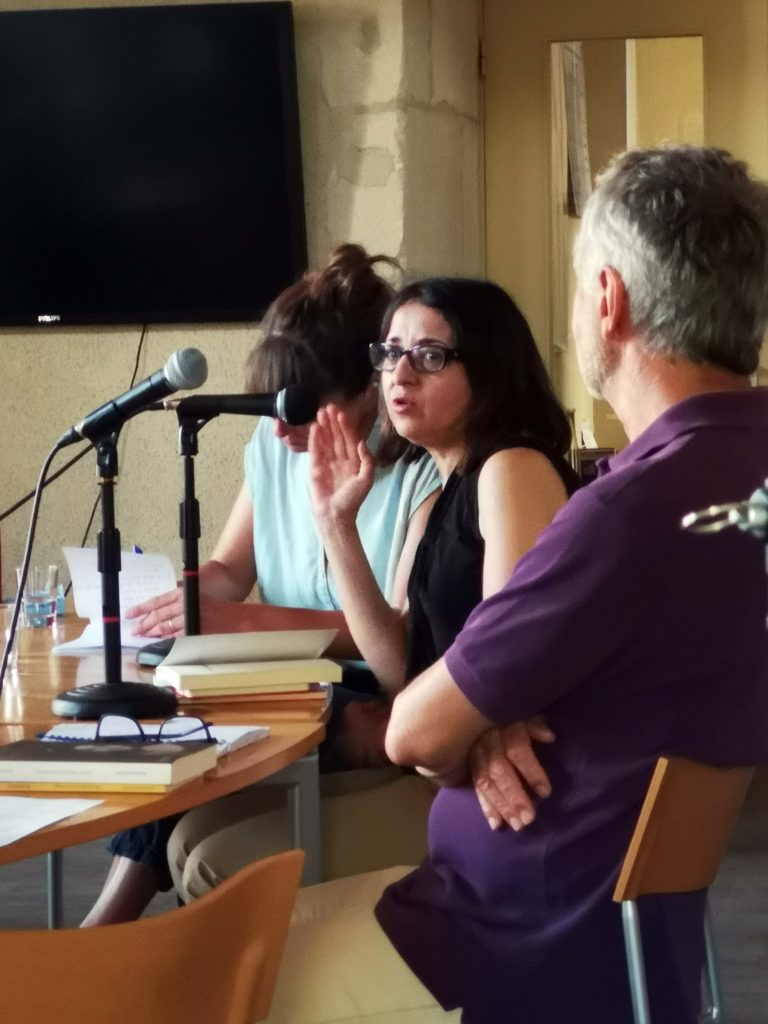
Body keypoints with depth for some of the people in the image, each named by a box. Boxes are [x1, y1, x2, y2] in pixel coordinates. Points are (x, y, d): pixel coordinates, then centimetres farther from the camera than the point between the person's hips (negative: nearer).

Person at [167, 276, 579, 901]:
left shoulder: (514, 470, -13)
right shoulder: (446, 496, 16)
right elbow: (402, 673, 7)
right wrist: (337, 523, 2)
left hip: (494, 786, -9)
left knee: (221, 871, -11)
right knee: (196, 836, 8)